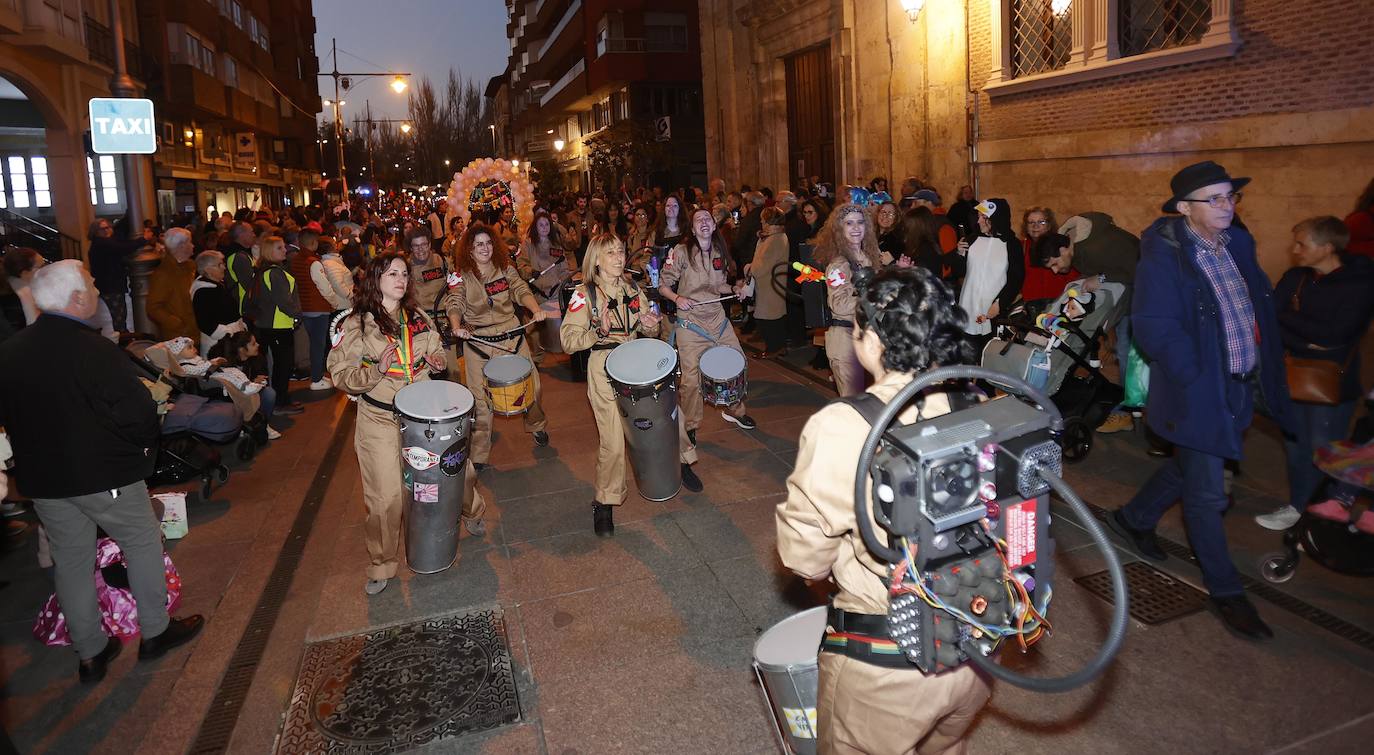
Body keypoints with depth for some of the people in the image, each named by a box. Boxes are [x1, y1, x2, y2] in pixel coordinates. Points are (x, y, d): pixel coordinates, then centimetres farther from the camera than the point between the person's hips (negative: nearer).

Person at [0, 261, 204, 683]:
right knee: (143, 544, 13)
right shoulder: (95, 351, -23)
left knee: (70, 561, 16)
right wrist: (143, 449, -3)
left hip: (41, 478, 6)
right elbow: (139, 413, -22)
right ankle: (155, 632, 24)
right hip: (103, 475, -6)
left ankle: (91, 654, 28)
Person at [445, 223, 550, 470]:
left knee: (532, 385, 4)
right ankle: (479, 455, 11)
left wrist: (536, 309, -26)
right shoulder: (462, 276, 1)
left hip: (511, 337, 2)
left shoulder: (505, 269, 6)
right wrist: (456, 326, -32)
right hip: (478, 342, -2)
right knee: (480, 398, -1)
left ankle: (536, 425, 35)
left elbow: (521, 290, -5)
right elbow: (454, 304, -10)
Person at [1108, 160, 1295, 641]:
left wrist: (1265, 373, 8)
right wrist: (1198, 379, -21)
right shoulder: (1164, 256, -17)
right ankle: (1225, 591, 17)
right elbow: (1154, 328, -20)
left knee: (1190, 467, 23)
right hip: (1198, 394, -8)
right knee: (1207, 494, 2)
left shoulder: (1237, 243, 6)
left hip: (1240, 387, 8)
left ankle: (1133, 519, 46)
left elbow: (1260, 309, 16)